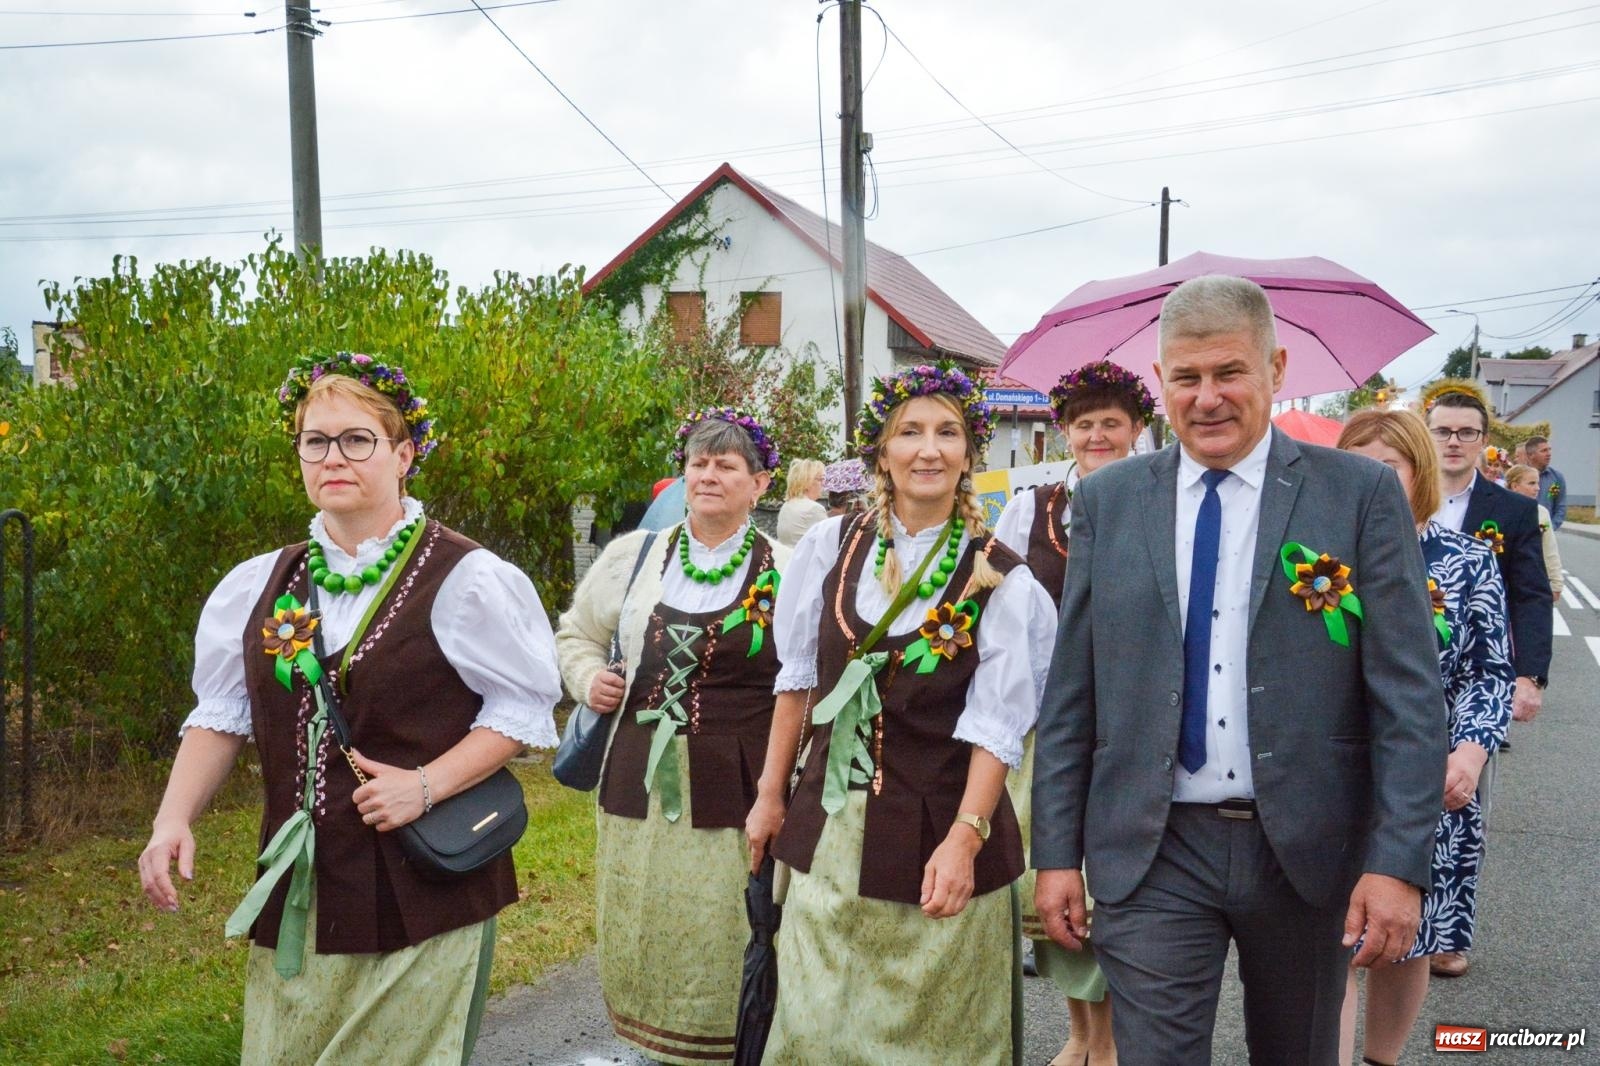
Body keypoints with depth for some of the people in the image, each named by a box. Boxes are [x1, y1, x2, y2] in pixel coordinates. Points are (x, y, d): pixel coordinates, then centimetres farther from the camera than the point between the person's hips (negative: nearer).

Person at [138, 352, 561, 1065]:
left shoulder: (464, 578, -8)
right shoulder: (262, 584, 8)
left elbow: (522, 705, -6)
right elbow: (221, 715, 11)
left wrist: (426, 785, -17)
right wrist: (173, 820, -2)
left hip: (420, 886, -4)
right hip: (297, 884, 5)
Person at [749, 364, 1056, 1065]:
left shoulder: (1002, 579, -7)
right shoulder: (831, 545, 0)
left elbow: (995, 727, -10)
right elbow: (798, 678, 7)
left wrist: (964, 839, -20)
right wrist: (772, 794, 9)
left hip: (938, 830, -2)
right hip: (831, 822, 3)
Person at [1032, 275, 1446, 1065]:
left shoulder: (1361, 494, -4)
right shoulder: (1106, 501, 1)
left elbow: (1410, 697, -6)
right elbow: (1069, 694, 3)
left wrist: (1400, 860, -12)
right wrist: (1057, 852, 1)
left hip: (1307, 850, 0)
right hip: (1151, 852, 0)